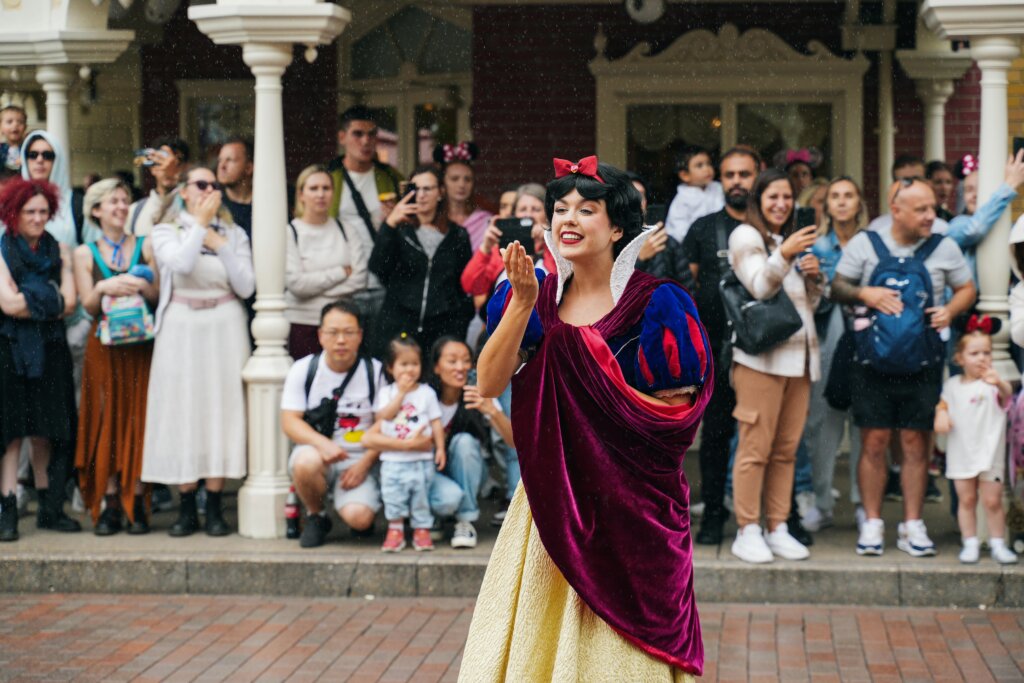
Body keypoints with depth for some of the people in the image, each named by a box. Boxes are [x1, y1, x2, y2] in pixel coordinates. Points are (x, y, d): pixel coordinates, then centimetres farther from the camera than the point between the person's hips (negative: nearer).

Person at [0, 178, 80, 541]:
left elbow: (69, 303, 1)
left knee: (45, 433, 5)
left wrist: (30, 301, -8)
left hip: (49, 350, 3)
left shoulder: (59, 250, 11)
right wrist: (49, 302, -5)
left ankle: (49, 508, 9)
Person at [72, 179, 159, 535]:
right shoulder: (85, 253, 8)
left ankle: (135, 503, 0)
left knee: (138, 421, -2)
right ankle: (110, 504, 0)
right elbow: (89, 305, 1)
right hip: (104, 348, 0)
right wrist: (104, 288, -18)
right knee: (107, 421, -2)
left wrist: (144, 287, -19)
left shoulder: (145, 247, 7)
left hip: (141, 345, 0)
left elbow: (161, 296, 2)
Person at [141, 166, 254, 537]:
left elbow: (246, 286, -1)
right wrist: (200, 224, -7)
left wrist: (220, 245, -6)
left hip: (224, 329, 1)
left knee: (221, 409, -3)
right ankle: (187, 509, 4)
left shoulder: (233, 234, 10)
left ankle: (214, 509, 1)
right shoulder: (166, 231, 6)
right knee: (182, 412, -3)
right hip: (181, 329, -1)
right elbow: (181, 263, -16)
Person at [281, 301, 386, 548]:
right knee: (307, 461, -37)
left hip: (359, 460, -1)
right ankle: (316, 516, -5)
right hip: (316, 451, 1)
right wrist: (322, 444, -24)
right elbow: (290, 421, -5)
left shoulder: (374, 371, 0)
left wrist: (365, 463, -15)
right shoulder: (303, 369, 1)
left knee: (359, 518, -26)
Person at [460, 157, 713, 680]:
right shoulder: (538, 294, 4)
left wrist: (597, 386, -11)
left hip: (628, 509, -4)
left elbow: (683, 416, -8)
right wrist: (523, 303, -16)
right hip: (550, 504, 4)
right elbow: (489, 385, -7)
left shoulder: (656, 303, -8)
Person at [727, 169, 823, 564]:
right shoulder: (745, 236, 1)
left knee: (787, 449, 7)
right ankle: (747, 532, -7)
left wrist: (815, 275, 3)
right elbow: (759, 286, -14)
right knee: (755, 447, -9)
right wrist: (785, 255, -30)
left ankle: (778, 529, 11)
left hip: (799, 354, 7)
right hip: (761, 355, -7)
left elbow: (812, 302, 24)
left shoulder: (794, 240, 23)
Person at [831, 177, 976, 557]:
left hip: (922, 363, 1)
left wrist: (950, 311, -6)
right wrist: (864, 294, -14)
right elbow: (837, 287, 6)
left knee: (916, 443, 3)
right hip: (873, 361, -1)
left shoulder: (944, 248, 4)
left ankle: (912, 526, 12)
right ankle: (872, 525, 11)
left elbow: (967, 289, 14)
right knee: (873, 442, 0)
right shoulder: (865, 244, 1)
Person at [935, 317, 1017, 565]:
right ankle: (970, 543, 15)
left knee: (993, 501, 0)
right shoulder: (952, 384, 6)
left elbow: (1007, 394, -30)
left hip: (989, 453, -3)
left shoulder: (991, 383, -9)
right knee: (966, 500, 8)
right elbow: (943, 403, 19)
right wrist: (941, 416, -5)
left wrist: (1000, 383, -54)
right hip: (961, 453, 3)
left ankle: (998, 544, 12)